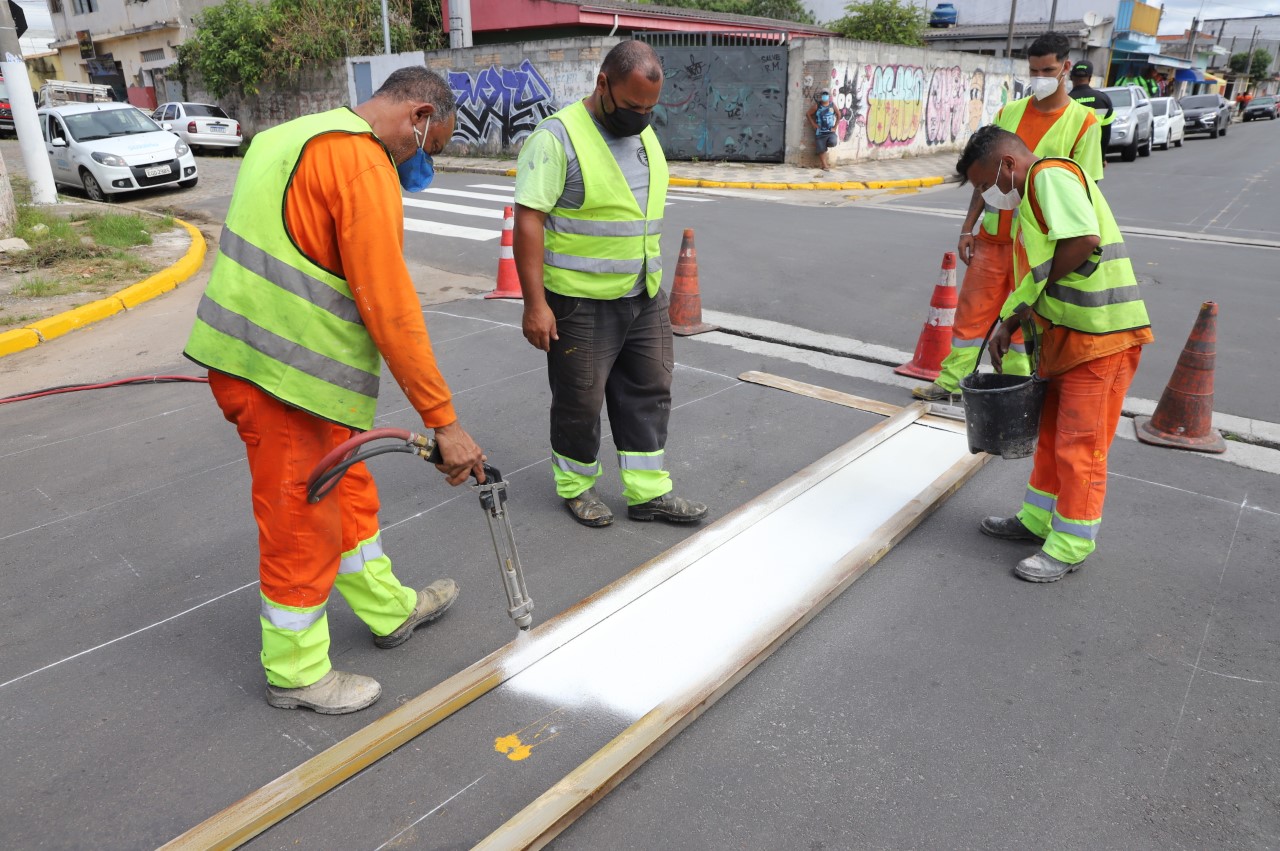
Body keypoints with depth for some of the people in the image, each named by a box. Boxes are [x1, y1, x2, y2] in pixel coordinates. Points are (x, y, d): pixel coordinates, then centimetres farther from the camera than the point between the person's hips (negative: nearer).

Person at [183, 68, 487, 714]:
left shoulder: (291, 139, 17)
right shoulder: (363, 162, -16)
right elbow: (391, 307, -21)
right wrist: (444, 421, -17)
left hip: (247, 359, 10)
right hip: (286, 377, -10)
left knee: (346, 491, 21)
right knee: (305, 523, 5)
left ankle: (390, 610, 38)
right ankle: (296, 673, 25)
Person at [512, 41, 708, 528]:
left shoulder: (645, 134, 11)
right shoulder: (558, 137, -13)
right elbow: (528, 221, -18)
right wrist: (535, 303, -22)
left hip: (646, 298, 7)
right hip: (582, 303, -7)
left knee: (649, 391, 10)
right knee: (580, 400, 6)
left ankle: (648, 491, 22)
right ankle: (575, 487, 27)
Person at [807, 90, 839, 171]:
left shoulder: (832, 106, 1)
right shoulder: (817, 106, -4)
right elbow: (808, 114, -1)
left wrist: (835, 126, 5)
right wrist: (813, 124, -5)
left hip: (830, 131, 1)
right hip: (820, 132, -1)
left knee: (832, 143, -25)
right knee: (821, 150, -1)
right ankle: (825, 166, 10)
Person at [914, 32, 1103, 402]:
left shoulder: (1083, 121, -5)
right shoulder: (1009, 113, 6)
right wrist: (968, 227, 5)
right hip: (993, 234, 4)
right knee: (972, 309, 7)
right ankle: (951, 381, 17)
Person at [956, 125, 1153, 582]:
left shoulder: (1051, 174, -13)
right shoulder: (1034, 194, 18)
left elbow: (1085, 240, -28)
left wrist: (1034, 290, -15)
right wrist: (1009, 324, 10)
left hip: (1100, 338, -10)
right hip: (1067, 335, 10)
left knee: (1079, 446, -1)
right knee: (1052, 434, 20)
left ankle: (1069, 547, 12)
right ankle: (1038, 519, 34)